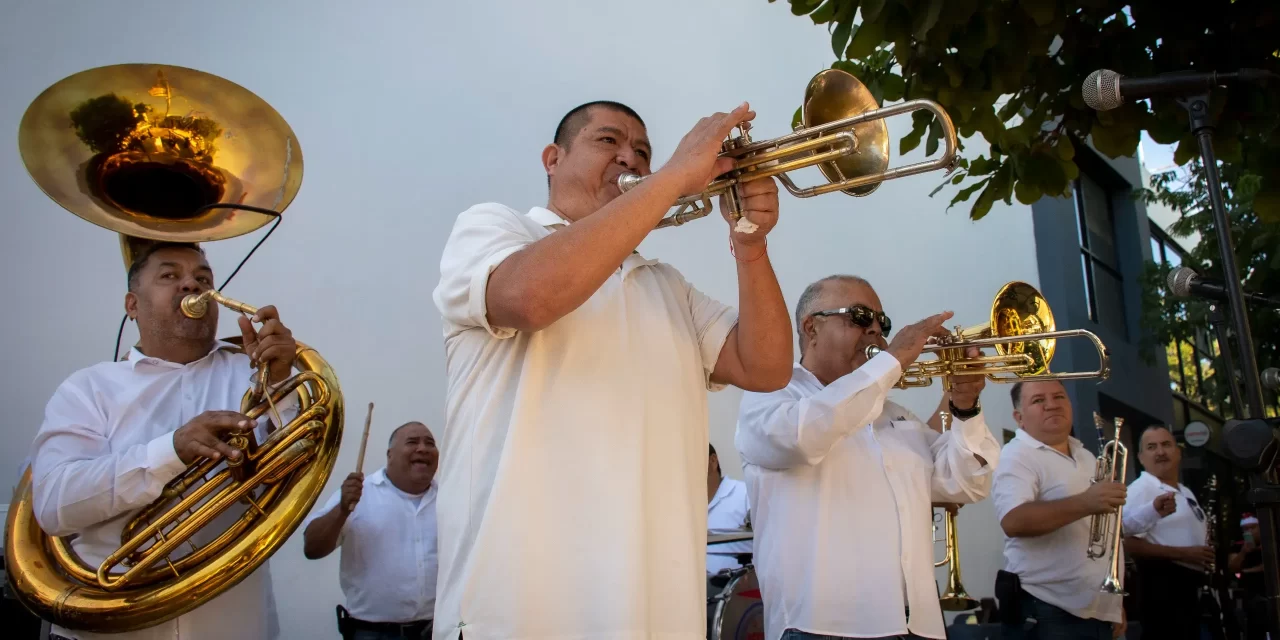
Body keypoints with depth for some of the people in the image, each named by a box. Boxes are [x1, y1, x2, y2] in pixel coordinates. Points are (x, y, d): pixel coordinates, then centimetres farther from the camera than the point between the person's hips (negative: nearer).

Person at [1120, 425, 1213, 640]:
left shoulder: (1186, 492, 19)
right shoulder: (1140, 489, -12)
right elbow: (1129, 544, -23)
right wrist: (1182, 554, -23)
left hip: (1192, 586, 10)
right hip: (1164, 586, -10)